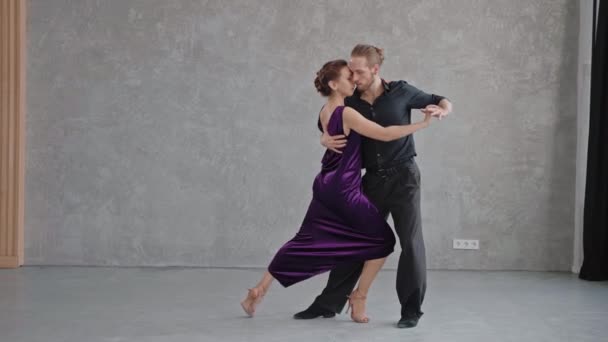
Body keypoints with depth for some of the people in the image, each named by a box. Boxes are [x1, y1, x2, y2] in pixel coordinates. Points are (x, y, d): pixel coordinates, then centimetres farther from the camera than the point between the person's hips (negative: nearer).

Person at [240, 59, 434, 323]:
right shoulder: (347, 114, -17)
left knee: (305, 241, 14)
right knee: (383, 240, 7)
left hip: (325, 187, 8)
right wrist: (423, 123, -15)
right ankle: (359, 299, 10)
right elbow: (385, 134, -21)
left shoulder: (325, 112, 9)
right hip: (344, 190, -8)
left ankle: (259, 290, 14)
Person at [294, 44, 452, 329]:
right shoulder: (351, 103, -2)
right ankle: (328, 304, 15)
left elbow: (443, 102, 3)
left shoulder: (401, 91, -9)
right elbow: (326, 123, 14)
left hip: (403, 177, -3)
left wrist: (441, 110, -21)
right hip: (372, 180, 3)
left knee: (411, 241, -5)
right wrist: (325, 138, -9)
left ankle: (411, 310, 6)